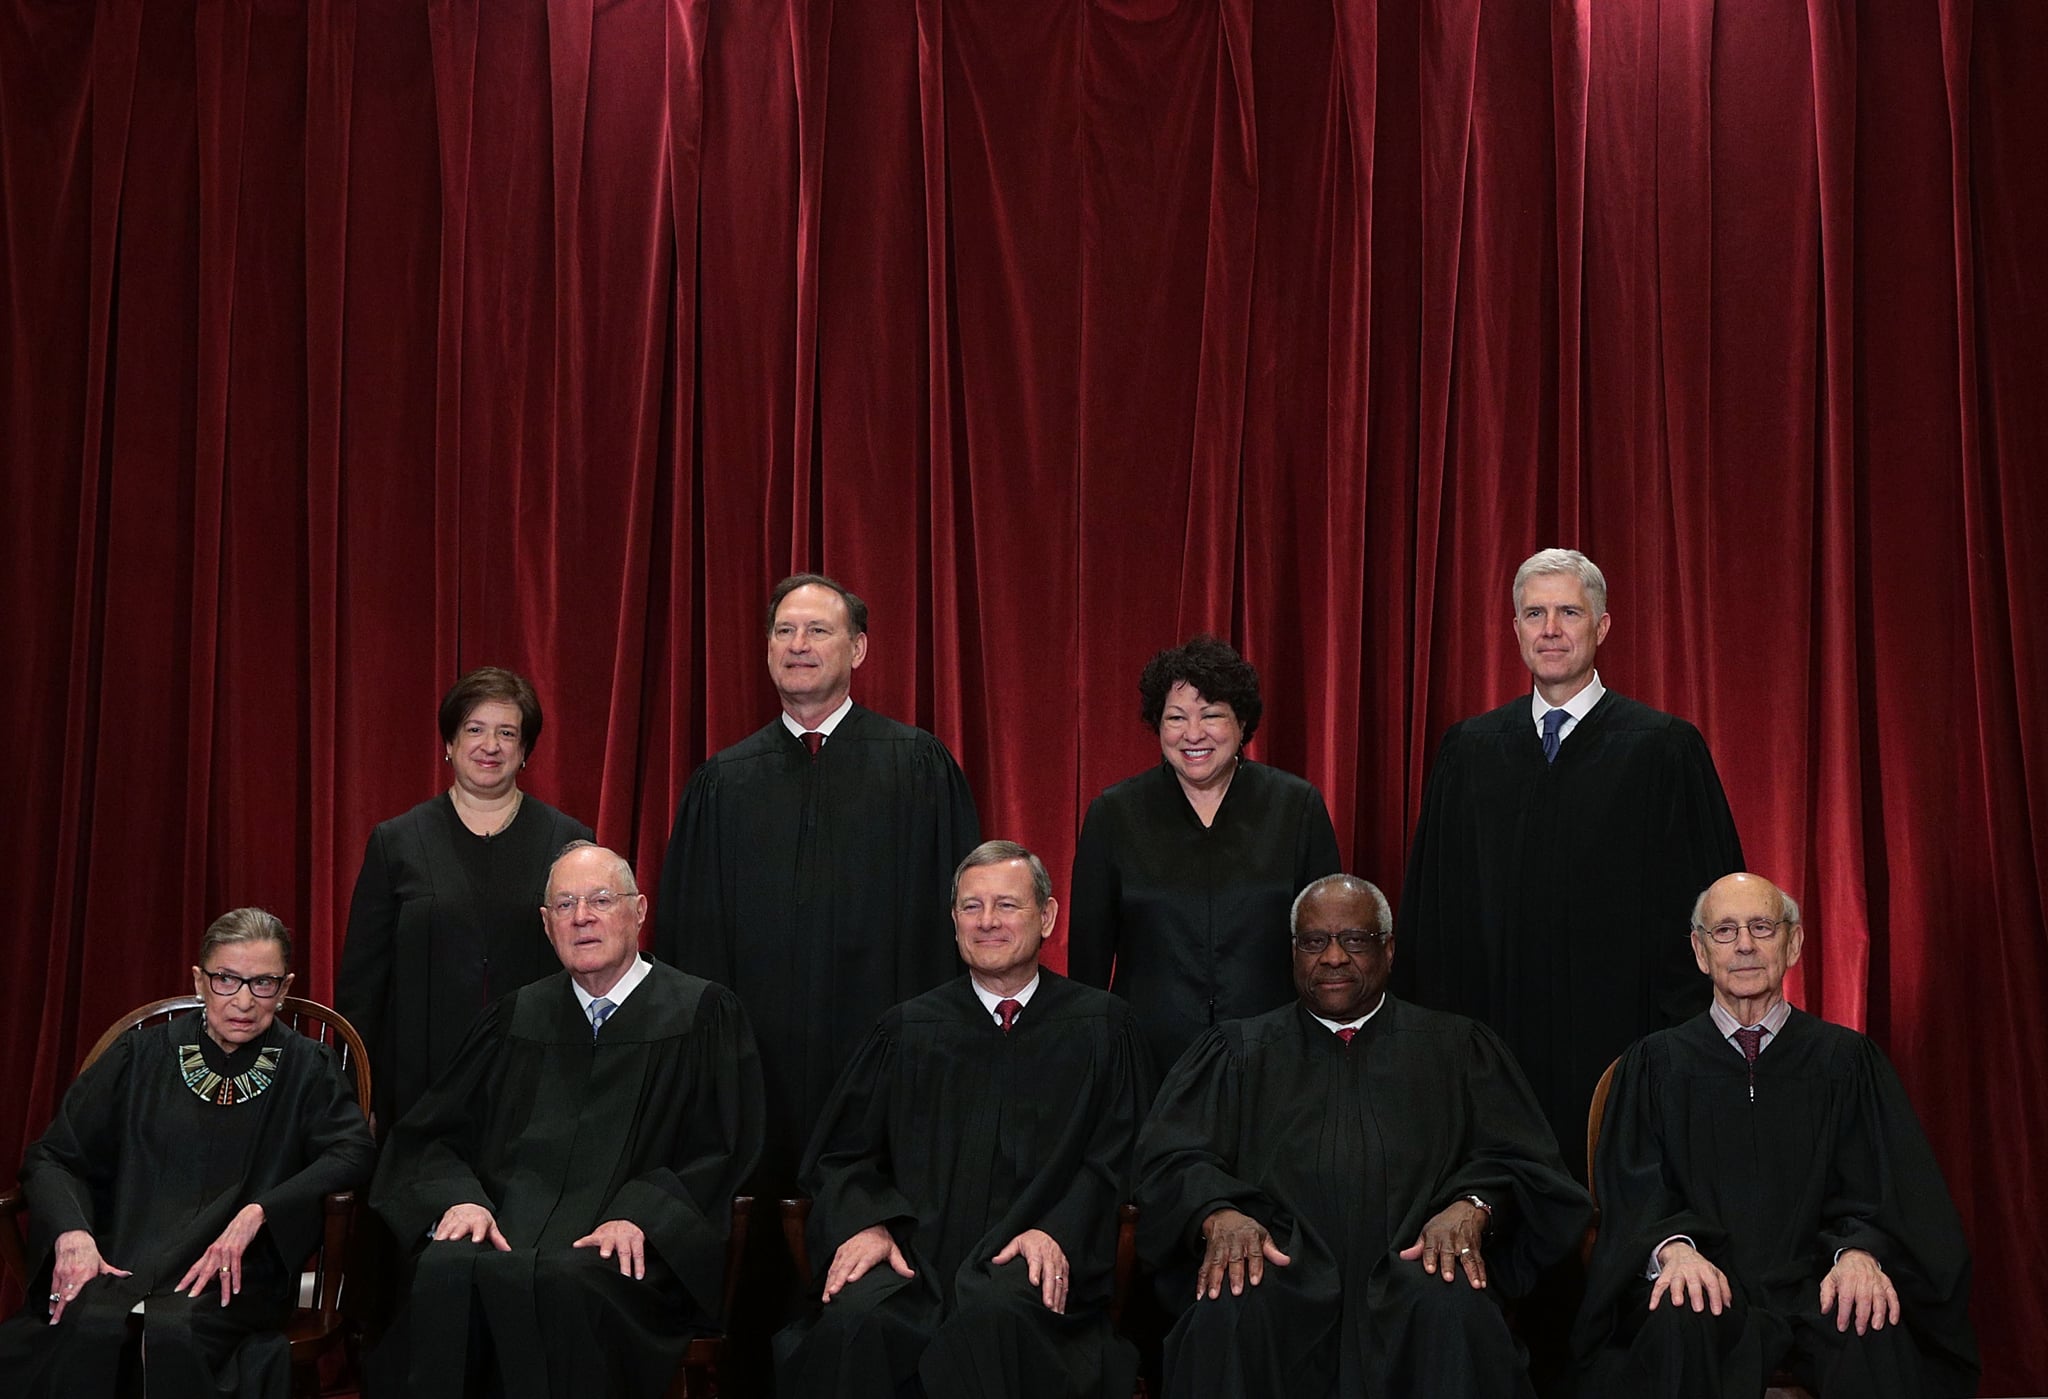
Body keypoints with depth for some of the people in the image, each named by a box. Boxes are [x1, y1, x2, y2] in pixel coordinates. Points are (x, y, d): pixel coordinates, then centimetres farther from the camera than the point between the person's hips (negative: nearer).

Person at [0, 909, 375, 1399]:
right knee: (89, 1327, -33)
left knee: (174, 1331, -35)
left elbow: (354, 1152, -5)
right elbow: (52, 1157, 13)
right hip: (120, 1261, 1)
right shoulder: (141, 1057, 13)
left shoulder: (307, 1068, 10)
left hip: (235, 1273, -1)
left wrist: (258, 1212, -19)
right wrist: (71, 1234, -8)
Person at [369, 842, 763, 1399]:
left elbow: (719, 1151, 2)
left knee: (561, 1282, -38)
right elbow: (431, 1134, 17)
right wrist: (459, 1198, -6)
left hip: (630, 1251, -3)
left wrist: (640, 1214, -14)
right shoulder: (517, 1016, 21)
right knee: (444, 1272, -32)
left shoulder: (703, 1014, 10)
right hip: (507, 1224, 3)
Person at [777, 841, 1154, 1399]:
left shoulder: (1100, 1026, 12)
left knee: (991, 1318, -38)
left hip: (1028, 1264, -2)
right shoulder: (909, 1029, 18)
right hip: (916, 1256, 2)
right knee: (853, 1323, -32)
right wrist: (865, 1224, -4)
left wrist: (1058, 1233, -12)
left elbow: (1115, 1159, 6)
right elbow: (841, 1154, 17)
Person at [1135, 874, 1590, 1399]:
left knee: (1455, 1314, -35)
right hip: (1280, 1266, 0)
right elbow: (1174, 1157, 10)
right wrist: (1219, 1214, -13)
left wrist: (1471, 1207, -12)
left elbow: (1517, 1159, 11)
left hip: (1410, 1264, 0)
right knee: (1227, 1315, -35)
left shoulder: (1456, 1046, 22)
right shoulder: (1238, 1050, 22)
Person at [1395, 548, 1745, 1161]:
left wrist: (1686, 1037, -5)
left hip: (1617, 1038, -2)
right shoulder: (1467, 750, 10)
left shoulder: (1665, 748, 1)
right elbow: (1429, 904, 12)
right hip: (1496, 1036, 2)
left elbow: (1702, 903, 0)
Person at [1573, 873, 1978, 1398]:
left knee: (1876, 1337, -35)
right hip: (1710, 1279, 0)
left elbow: (1876, 1194, 5)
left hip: (1813, 1282, 0)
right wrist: (1674, 1248, -20)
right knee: (1680, 1326, -36)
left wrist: (1859, 1253, -19)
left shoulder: (1846, 1059, 13)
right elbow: (1636, 1193, 3)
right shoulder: (1656, 1064, 13)